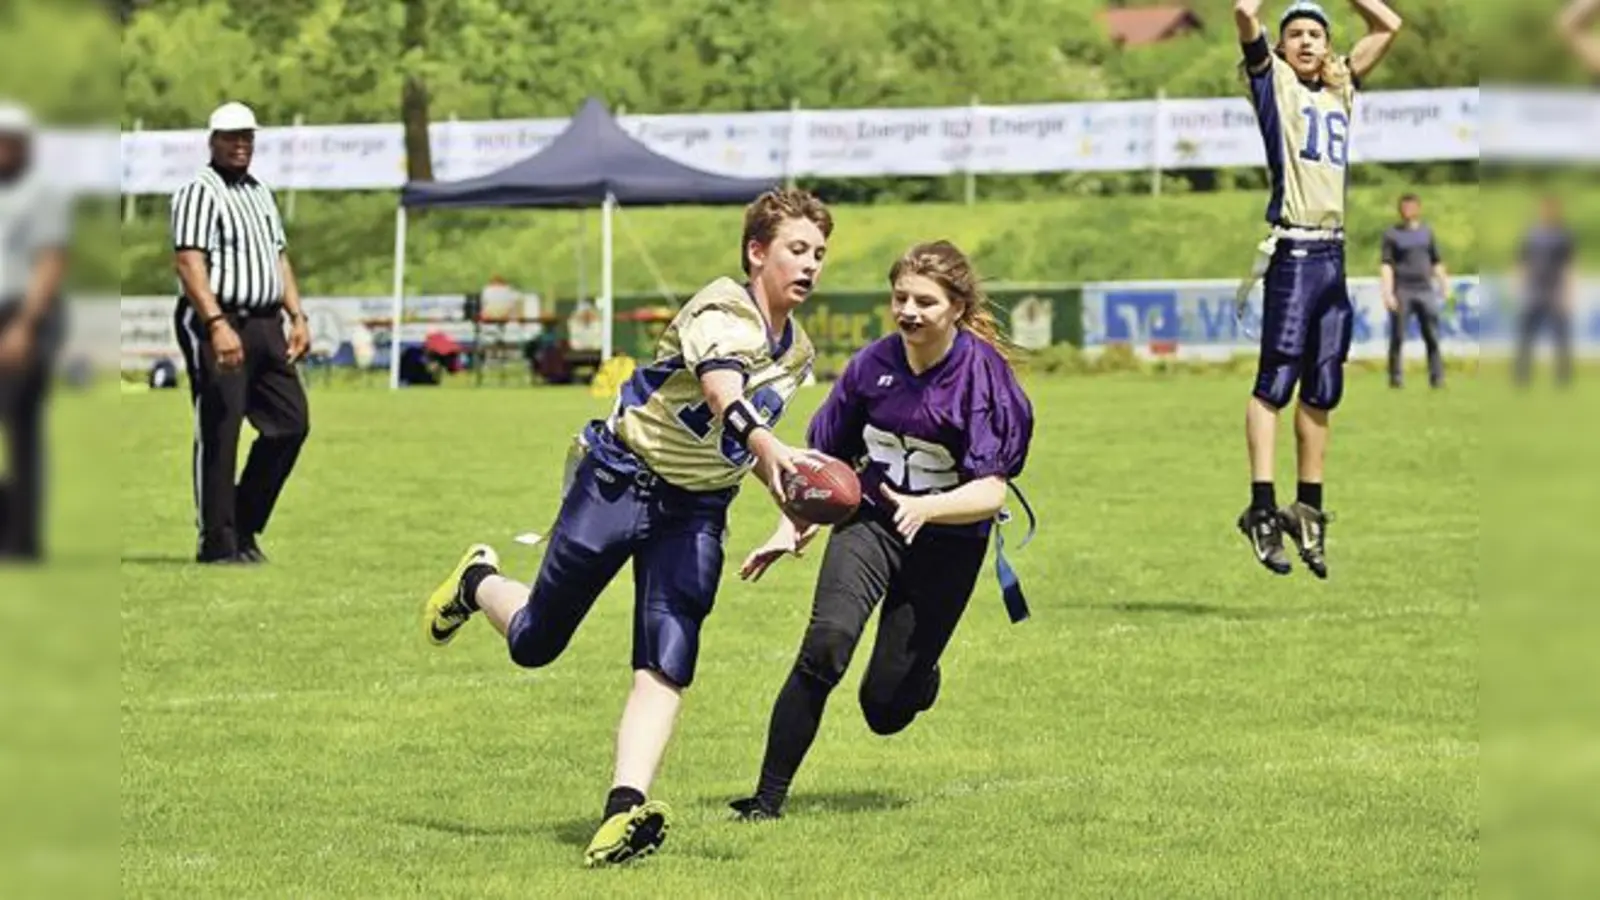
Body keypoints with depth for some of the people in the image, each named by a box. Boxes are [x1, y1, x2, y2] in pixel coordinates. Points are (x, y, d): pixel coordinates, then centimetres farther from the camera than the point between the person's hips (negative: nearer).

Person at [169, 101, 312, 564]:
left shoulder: (261, 193, 20)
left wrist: (297, 316, 14)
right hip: (216, 323, -8)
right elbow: (190, 264, -16)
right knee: (218, 435, -6)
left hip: (265, 325, 8)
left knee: (291, 421, 6)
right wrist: (217, 325, -26)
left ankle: (245, 528, 15)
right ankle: (218, 543, -2)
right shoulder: (199, 192, -7)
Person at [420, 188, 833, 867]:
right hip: (622, 478, -6)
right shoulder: (723, 310, -19)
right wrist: (768, 448, -60)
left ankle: (624, 810, -24)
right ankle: (476, 584, 40)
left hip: (697, 509, 6)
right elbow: (722, 392, -41)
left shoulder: (796, 353, 8)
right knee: (534, 643, 7)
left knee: (667, 666, -15)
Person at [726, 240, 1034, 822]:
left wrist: (925, 509, -39)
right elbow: (824, 457, 11)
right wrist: (792, 529, 5)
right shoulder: (875, 363, -5)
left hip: (946, 545, -2)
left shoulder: (984, 375, -15)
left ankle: (920, 677, 39)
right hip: (869, 523, 2)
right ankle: (768, 797, -18)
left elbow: (990, 492, -22)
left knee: (884, 706, 0)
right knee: (824, 648, -26)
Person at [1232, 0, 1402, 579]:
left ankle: (1309, 509, 14)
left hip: (1339, 254, 6)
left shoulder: (1341, 88, 20)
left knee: (1322, 392, 8)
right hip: (1294, 252, -6)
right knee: (1275, 382, -10)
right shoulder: (1273, 81, 6)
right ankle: (1262, 509, -13)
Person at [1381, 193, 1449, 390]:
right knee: (1398, 337, -1)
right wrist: (1387, 292, -13)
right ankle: (1396, 378, 3)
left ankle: (1437, 378, 1)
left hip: (1425, 291, 3)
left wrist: (1444, 286, 13)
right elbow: (1386, 265, -3)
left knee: (1432, 336, -1)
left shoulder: (1427, 233, 14)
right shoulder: (1392, 235, 3)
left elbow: (1436, 262, 20)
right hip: (1402, 292, -3)